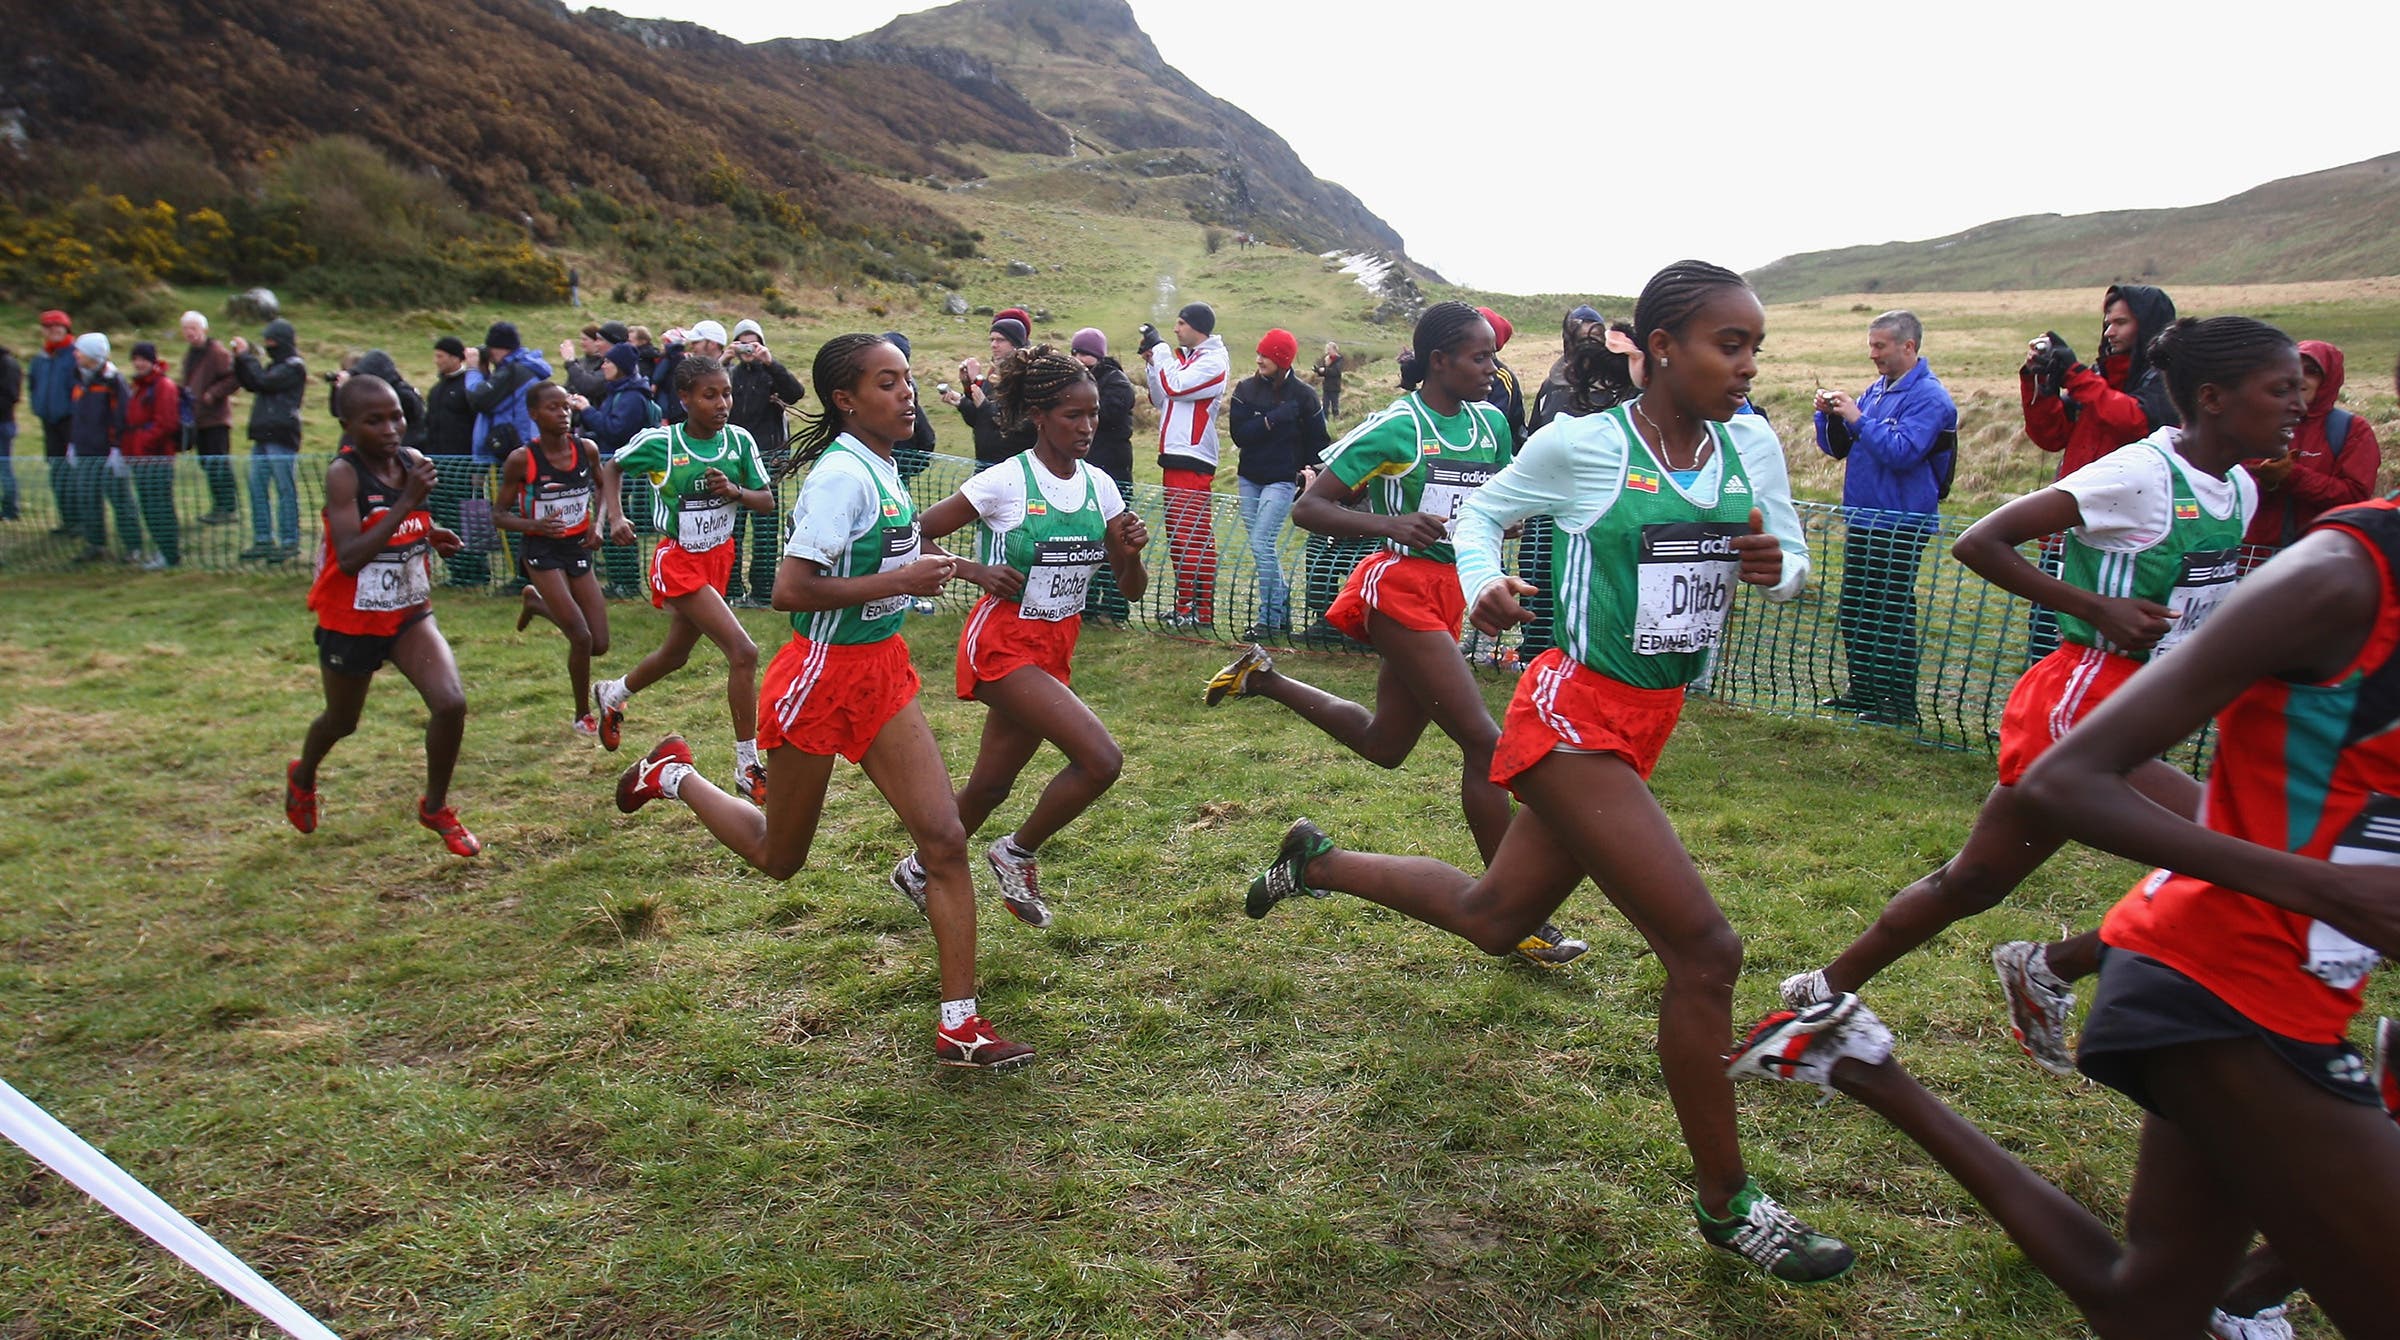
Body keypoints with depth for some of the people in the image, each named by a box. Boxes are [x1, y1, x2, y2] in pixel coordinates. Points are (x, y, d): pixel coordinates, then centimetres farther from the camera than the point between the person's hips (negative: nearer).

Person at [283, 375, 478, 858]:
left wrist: (432, 535, -5)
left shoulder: (413, 461, -3)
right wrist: (406, 503, -34)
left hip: (410, 614, 4)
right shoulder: (343, 474, -20)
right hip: (351, 621, -4)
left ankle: (436, 807, 8)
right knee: (342, 720, 17)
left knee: (451, 703, -15)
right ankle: (303, 777, 52)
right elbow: (350, 557, -30)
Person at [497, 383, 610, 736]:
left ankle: (535, 602, 33)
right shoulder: (521, 460, -14)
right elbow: (500, 515, -7)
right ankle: (583, 716, 9)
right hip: (543, 552, -5)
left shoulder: (587, 449, -4)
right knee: (581, 637, -14)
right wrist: (535, 525, -26)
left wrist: (597, 524, 0)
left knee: (600, 645, 6)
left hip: (579, 549, 5)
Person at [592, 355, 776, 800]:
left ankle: (612, 695, 56)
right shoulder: (658, 442, -15)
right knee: (744, 652, -20)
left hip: (719, 557, 6)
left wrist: (734, 491, -21)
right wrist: (615, 517, -9)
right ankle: (747, 767, -10)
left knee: (676, 654, 25)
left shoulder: (739, 441, -6)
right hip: (679, 562, -6)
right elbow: (612, 468, 4)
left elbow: (767, 500, -2)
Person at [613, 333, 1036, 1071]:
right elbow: (789, 590, -25)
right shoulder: (843, 473, -21)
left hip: (883, 671, 8)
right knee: (778, 857, 13)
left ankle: (960, 1023, 4)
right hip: (822, 676, -7)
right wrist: (898, 580, -25)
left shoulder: (881, 467, 6)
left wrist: (920, 564, 6)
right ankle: (675, 775, 40)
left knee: (945, 838, -3)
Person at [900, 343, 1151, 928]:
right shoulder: (1003, 483, -13)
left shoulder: (1098, 485, 3)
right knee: (1101, 758, -20)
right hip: (1004, 643, -6)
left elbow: (1132, 589, 6)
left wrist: (1132, 551, -14)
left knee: (991, 785, 15)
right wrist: (974, 570, -20)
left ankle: (921, 870, 40)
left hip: (1055, 649, 7)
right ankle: (1017, 853, 4)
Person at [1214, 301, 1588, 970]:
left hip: (1448, 594, 9)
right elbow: (1307, 508, -12)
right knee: (1486, 742, -13)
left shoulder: (1490, 421, 8)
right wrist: (1389, 523, -27)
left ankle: (1263, 677, 38)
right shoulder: (1395, 428, -13)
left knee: (1384, 744, 20)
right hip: (1402, 590, -8)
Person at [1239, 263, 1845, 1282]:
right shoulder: (1582, 444, -12)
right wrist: (1484, 585, -17)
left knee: (1493, 917, 21)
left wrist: (1774, 566, -11)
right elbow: (1482, 510, 2)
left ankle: (1316, 862, 44)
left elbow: (1794, 568, 12)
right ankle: (1727, 1205, 8)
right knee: (1705, 950, -11)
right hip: (1574, 719, -8)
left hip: (1646, 724, 8)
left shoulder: (1751, 444, 3)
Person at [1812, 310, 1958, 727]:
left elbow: (1902, 452, -24)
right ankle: (1863, 689, 25)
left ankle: (1900, 703, 2)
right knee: (1853, 610, 14)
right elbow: (1836, 448, 16)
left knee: (1893, 614, -5)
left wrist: (1858, 418, -21)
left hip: (1901, 525, -9)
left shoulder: (1929, 397, -11)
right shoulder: (1876, 390, 14)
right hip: (1862, 519, 9)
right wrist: (1829, 415, -2)